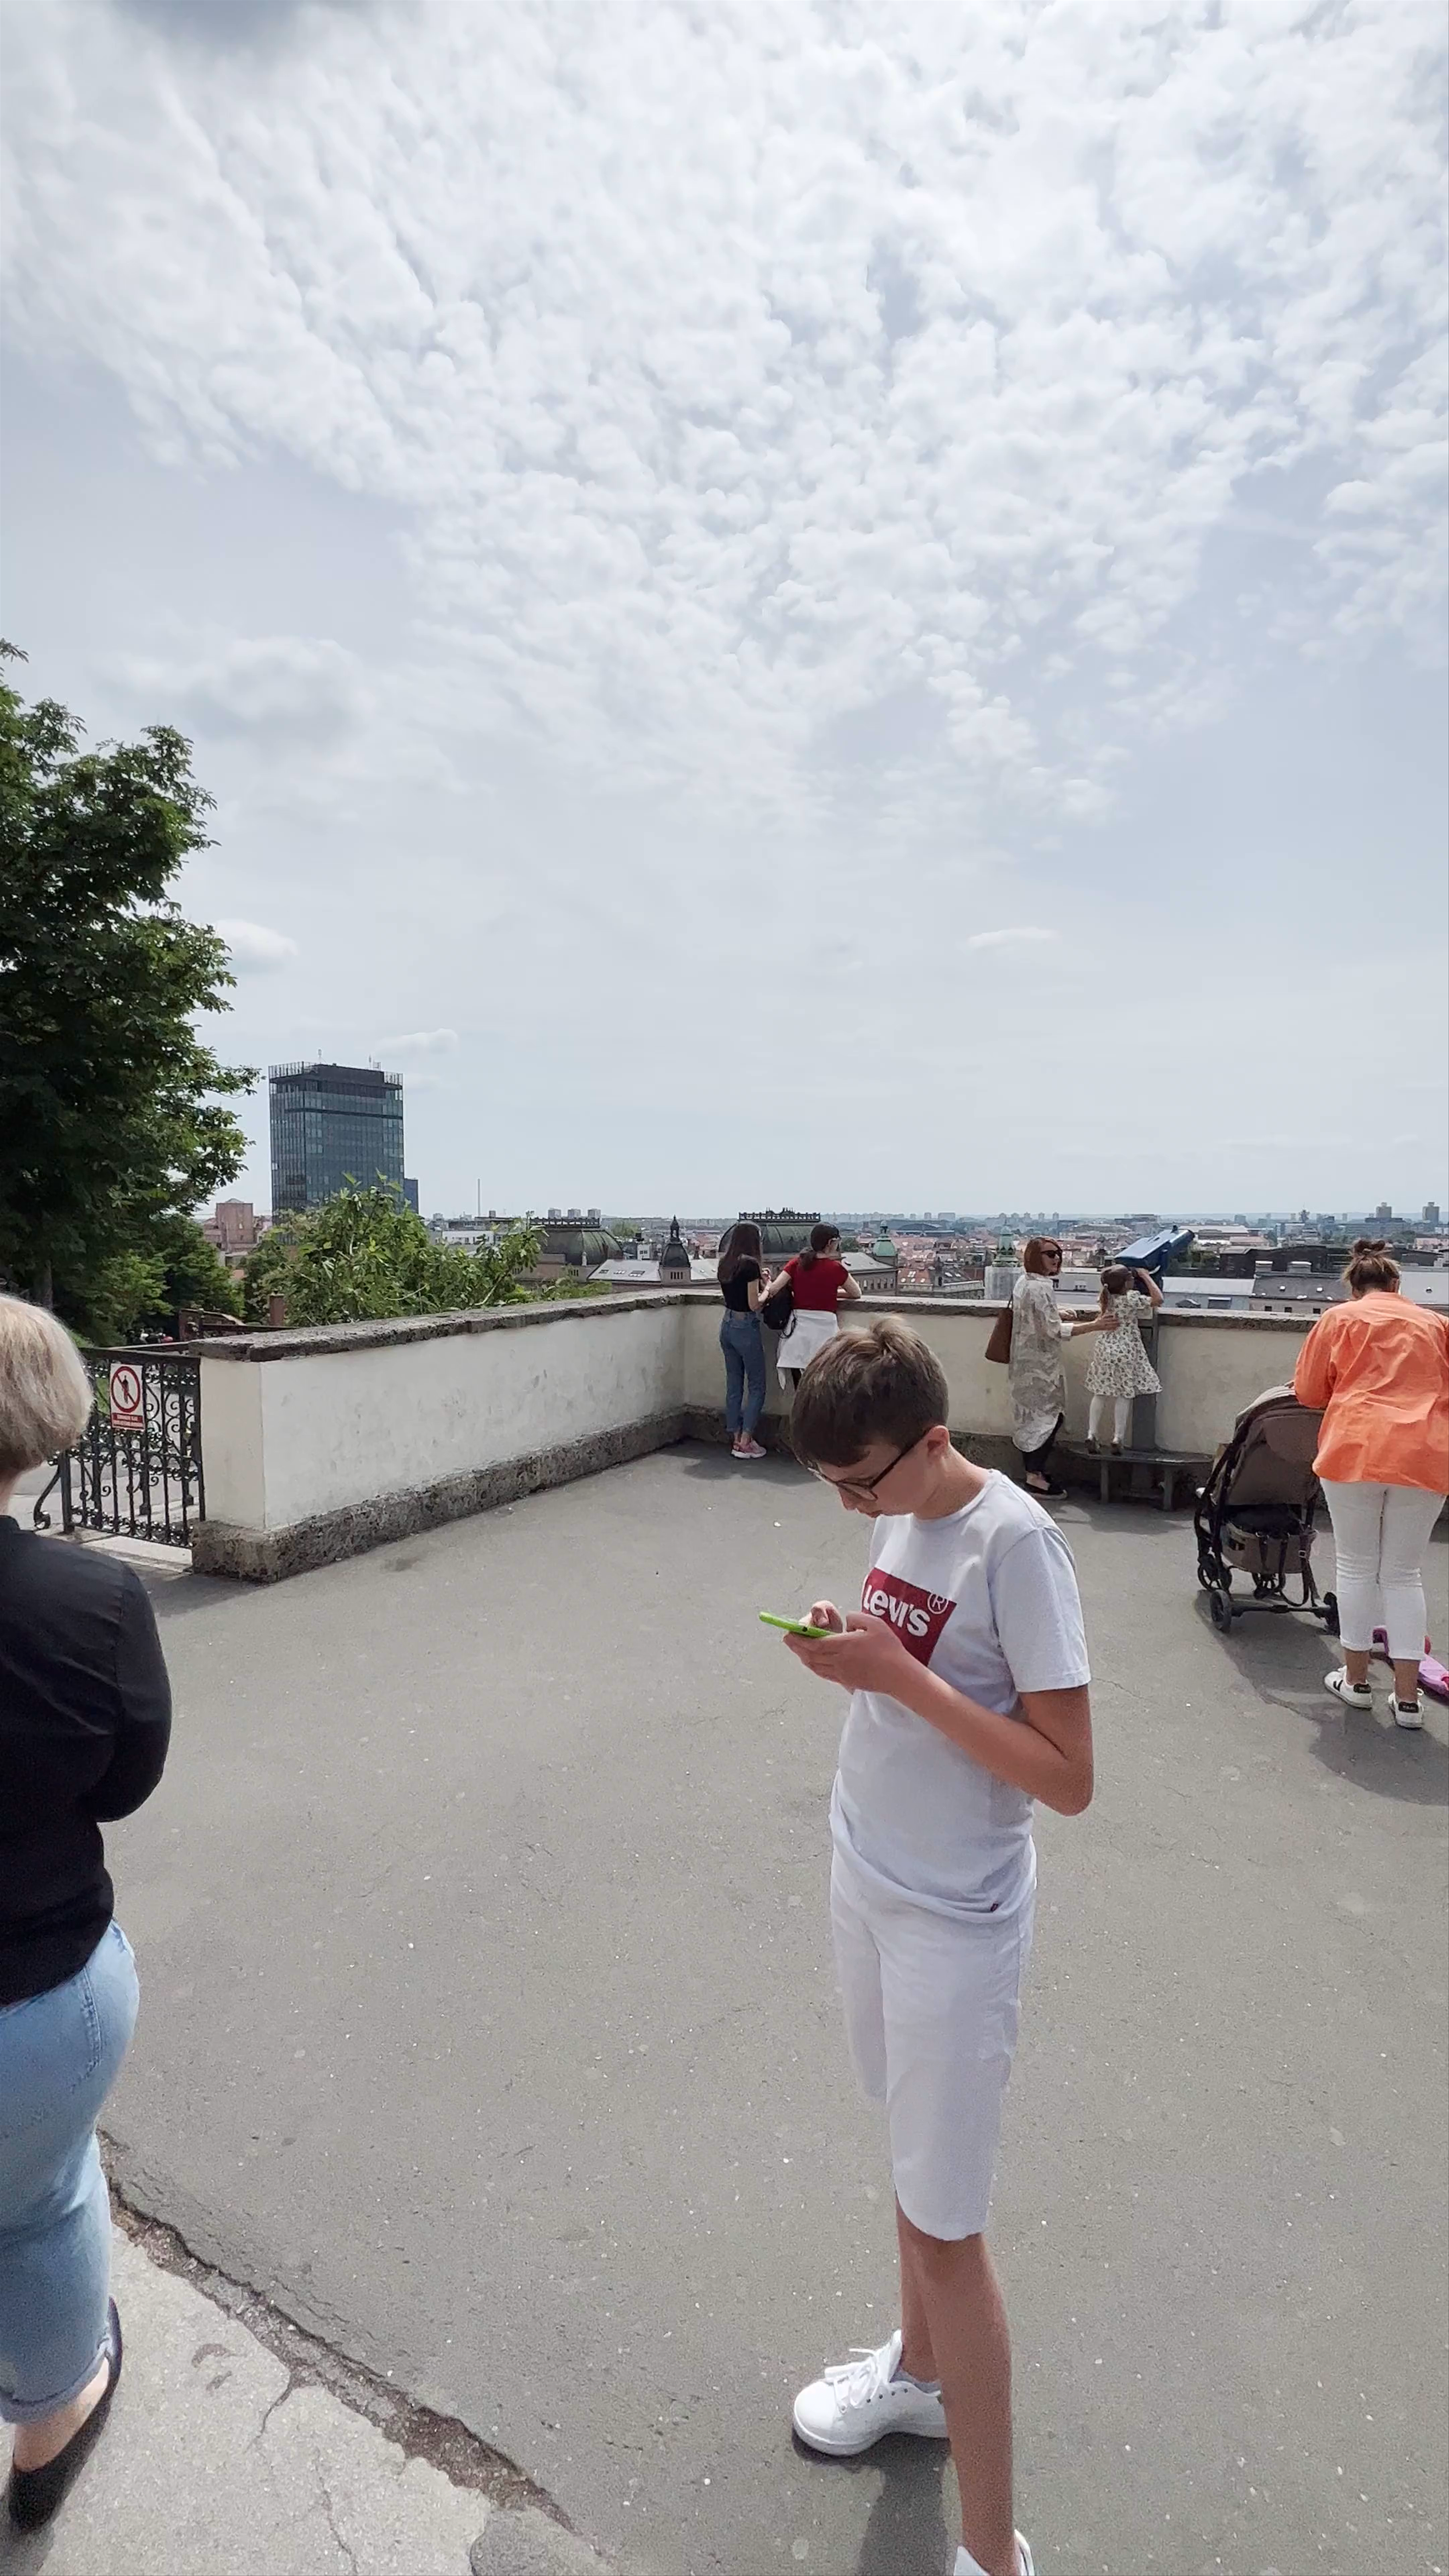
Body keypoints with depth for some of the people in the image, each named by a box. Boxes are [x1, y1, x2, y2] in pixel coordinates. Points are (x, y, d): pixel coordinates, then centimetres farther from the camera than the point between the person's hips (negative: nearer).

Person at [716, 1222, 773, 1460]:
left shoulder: (724, 1264, 6)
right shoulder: (751, 1264, -16)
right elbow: (754, 1304, -16)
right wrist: (767, 1287, 0)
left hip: (727, 1325, 7)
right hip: (746, 1327, -7)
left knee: (734, 1385, 12)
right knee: (756, 1387, 3)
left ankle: (736, 1439, 17)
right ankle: (745, 1443, 1)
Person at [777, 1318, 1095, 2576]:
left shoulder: (1015, 1541, -25)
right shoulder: (900, 1514, -2)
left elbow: (1068, 1776, -24)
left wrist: (899, 1675, -28)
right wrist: (848, 1649, -10)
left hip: (953, 1922, -7)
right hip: (870, 1882, 7)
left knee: (944, 2225, 7)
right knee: (914, 2155, 27)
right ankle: (919, 2370, 51)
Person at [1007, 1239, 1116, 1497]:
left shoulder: (1024, 1282, 10)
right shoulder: (1040, 1288, -21)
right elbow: (1055, 1330, -23)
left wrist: (1059, 1314, 13)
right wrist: (1095, 1325, -22)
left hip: (1026, 1361, 10)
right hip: (1040, 1363, -10)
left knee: (1031, 1413, 16)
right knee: (1051, 1415, -4)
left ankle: (1031, 1467, 26)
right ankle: (1035, 1475, -1)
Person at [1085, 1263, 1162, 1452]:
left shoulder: (1106, 1299, 2)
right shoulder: (1132, 1299, -16)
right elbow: (1158, 1299, -8)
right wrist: (1147, 1277, -2)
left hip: (1104, 1350, 5)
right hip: (1126, 1352, -5)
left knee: (1100, 1394, 9)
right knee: (1124, 1396, 3)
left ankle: (1092, 1434, 7)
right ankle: (1118, 1438, 5)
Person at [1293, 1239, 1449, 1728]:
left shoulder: (1340, 1319, 7)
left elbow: (1308, 1392, 9)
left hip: (1356, 1450, -2)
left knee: (1357, 1567, 11)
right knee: (1404, 1574, 11)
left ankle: (1356, 1680, 20)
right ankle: (1407, 1697, 13)